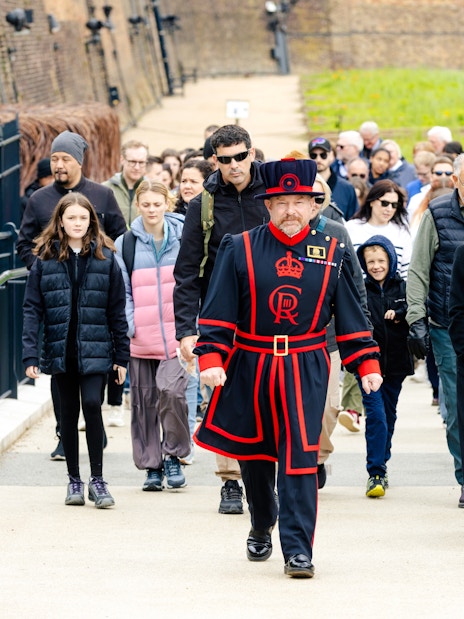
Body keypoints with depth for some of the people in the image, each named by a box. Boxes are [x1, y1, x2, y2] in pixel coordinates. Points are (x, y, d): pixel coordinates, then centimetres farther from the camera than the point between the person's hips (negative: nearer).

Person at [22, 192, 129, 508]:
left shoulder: (105, 257, 1)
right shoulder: (46, 258, 1)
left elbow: (117, 310, 3)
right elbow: (33, 308, 0)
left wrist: (122, 356, 1)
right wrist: (30, 354, -8)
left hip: (95, 350, -1)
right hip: (61, 349, 1)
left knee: (92, 404, -14)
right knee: (69, 412, 8)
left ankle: (97, 479, -3)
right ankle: (74, 480, 19)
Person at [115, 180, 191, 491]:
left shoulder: (183, 239, 6)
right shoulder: (125, 244, 7)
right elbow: (123, 291, 6)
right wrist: (127, 325, -8)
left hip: (176, 334, -2)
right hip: (141, 337, 2)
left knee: (171, 390, -19)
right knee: (144, 401, 4)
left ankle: (173, 455, -2)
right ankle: (151, 466, 15)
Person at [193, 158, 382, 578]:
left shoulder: (332, 254, 3)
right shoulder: (240, 249, -1)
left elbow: (350, 314, 8)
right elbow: (218, 312, -3)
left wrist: (367, 363, 3)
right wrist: (211, 358, -13)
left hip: (306, 372, -1)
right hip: (249, 367, 1)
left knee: (300, 460, -9)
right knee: (254, 455, 14)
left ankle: (298, 550, -8)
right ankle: (261, 528, 38)